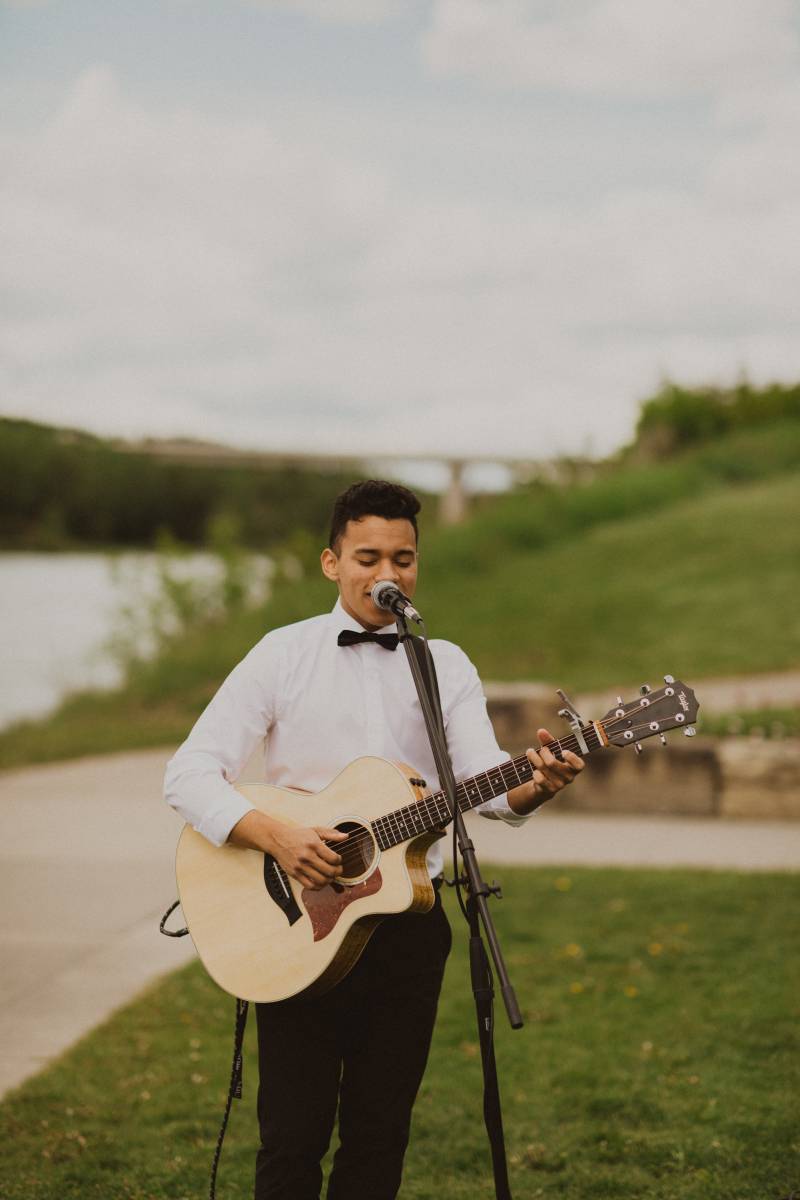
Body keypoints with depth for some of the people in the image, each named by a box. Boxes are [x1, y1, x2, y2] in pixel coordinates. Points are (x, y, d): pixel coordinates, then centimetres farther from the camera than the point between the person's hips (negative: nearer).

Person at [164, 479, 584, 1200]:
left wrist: (536, 786, -31)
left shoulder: (446, 667, 6)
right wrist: (274, 835, -23)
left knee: (380, 1136, 8)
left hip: (406, 918, 2)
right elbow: (190, 774, -7)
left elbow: (486, 781, -8)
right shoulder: (284, 654, -1)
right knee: (294, 1136, -3)